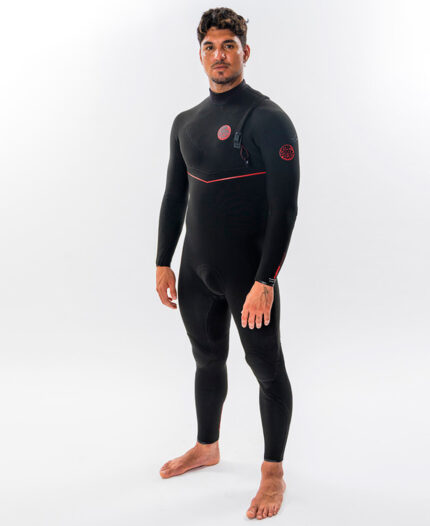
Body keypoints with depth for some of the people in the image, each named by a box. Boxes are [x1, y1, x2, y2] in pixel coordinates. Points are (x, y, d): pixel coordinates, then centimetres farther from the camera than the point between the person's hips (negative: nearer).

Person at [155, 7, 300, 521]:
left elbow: (284, 206, -18)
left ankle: (273, 473, 20)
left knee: (267, 370, 5)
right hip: (197, 270, 7)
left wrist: (265, 280, -23)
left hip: (249, 274, -6)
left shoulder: (267, 120, -13)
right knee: (207, 360, 20)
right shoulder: (186, 123, 9)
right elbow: (174, 198, 15)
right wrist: (163, 262, 12)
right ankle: (206, 447, 40)